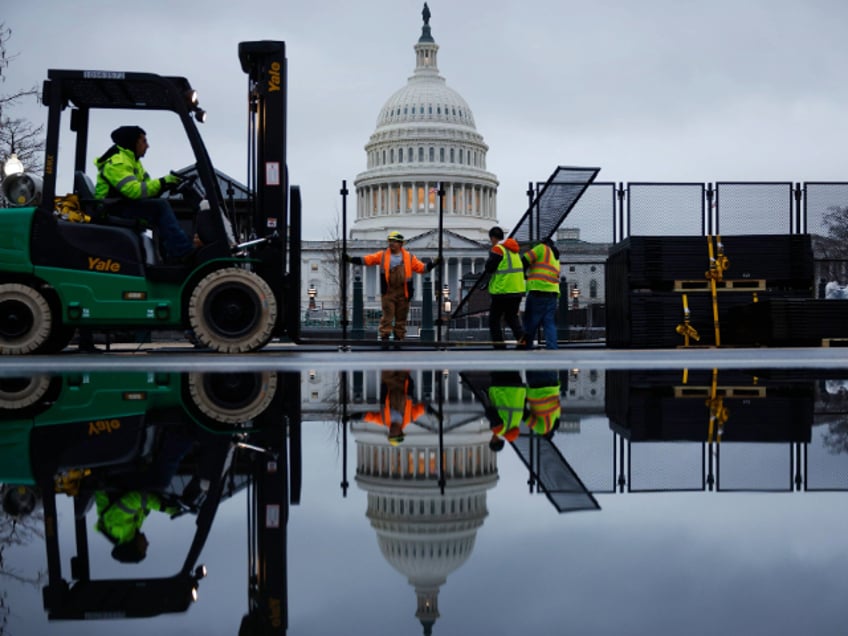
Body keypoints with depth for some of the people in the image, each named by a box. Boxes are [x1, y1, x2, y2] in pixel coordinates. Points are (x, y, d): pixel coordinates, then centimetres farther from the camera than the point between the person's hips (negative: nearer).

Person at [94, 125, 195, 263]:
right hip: (113, 210, -10)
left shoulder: (132, 161, 19)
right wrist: (161, 183, -23)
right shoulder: (117, 162, -15)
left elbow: (146, 186, 10)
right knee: (161, 206, -23)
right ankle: (183, 252, -29)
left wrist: (165, 186, -9)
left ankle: (170, 256, -6)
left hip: (124, 206, 10)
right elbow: (133, 190, -28)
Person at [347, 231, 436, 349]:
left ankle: (398, 339, 14)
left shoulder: (409, 257, 8)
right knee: (387, 315, -5)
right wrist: (351, 259, -8)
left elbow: (422, 268, 8)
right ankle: (384, 338, -1)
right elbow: (367, 259, 1)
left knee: (401, 317, 6)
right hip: (388, 292, -1)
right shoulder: (382, 255, 6)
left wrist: (433, 263, -4)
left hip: (403, 292, 1)